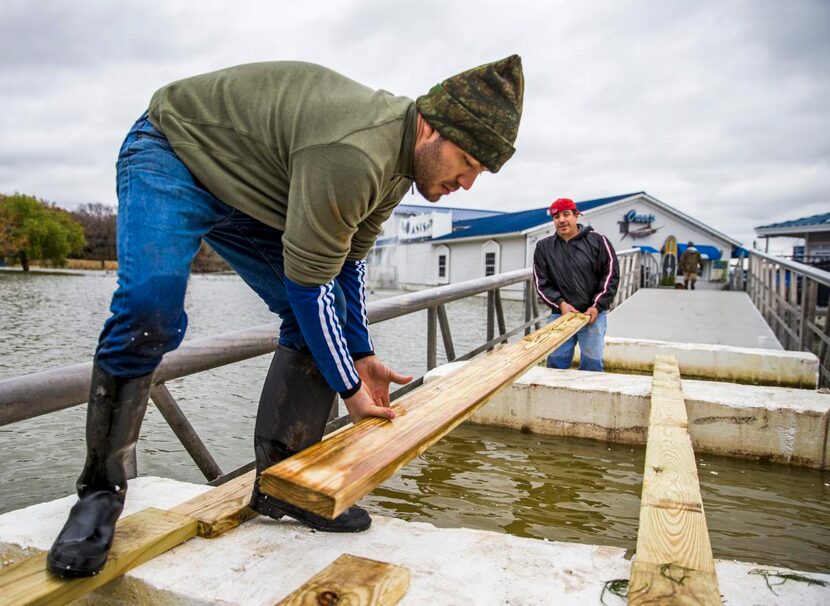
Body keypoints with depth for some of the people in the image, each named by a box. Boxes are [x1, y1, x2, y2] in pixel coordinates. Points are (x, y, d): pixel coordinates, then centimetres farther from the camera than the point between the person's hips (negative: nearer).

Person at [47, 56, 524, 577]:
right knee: (149, 308, -30)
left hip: (250, 192, 8)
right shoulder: (353, 154, -37)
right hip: (173, 153, -8)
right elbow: (308, 284, -31)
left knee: (317, 322, -5)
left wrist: (361, 353, 5)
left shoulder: (400, 162, -5)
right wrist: (349, 387, -19)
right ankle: (101, 491, -9)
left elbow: (347, 260, 4)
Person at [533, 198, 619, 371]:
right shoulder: (543, 247, 5)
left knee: (592, 363, 3)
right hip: (559, 314, 2)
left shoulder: (598, 241, 1)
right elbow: (542, 283, 4)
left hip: (592, 313, -1)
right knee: (556, 362, 4)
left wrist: (597, 306, -9)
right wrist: (560, 303, -11)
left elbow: (611, 275, 0)